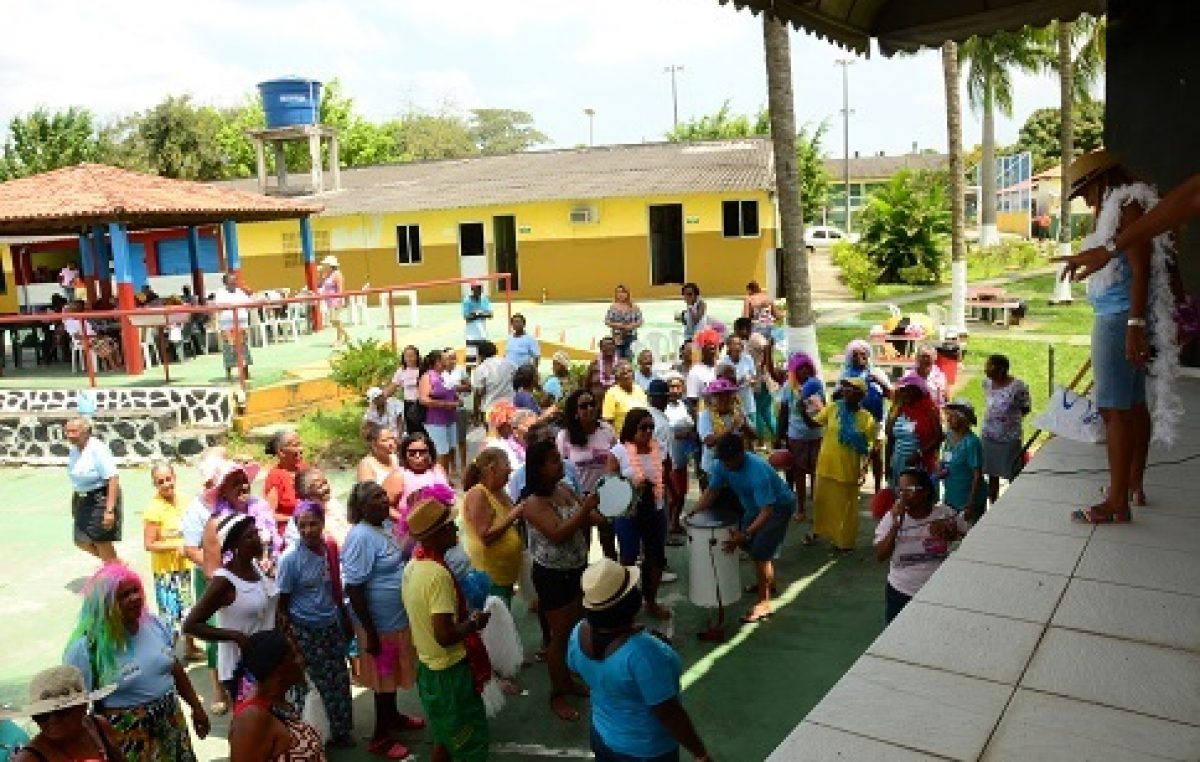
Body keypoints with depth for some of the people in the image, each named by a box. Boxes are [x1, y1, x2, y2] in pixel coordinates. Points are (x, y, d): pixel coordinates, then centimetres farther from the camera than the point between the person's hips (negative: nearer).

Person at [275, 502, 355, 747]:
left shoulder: (331, 550, -3)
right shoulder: (290, 558, -17)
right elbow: (282, 603, -11)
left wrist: (346, 621, 17)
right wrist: (289, 639, -12)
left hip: (332, 625, 5)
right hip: (305, 630, -5)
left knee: (340, 680, 12)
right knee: (316, 684, 5)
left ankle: (341, 730, 29)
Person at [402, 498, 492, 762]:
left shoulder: (413, 566, 1)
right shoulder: (438, 574, -27)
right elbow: (445, 636, -30)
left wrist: (464, 617, 11)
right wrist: (474, 622, -14)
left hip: (428, 666, 9)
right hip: (449, 671, -9)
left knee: (446, 738, 24)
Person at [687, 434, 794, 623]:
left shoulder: (757, 471, -39)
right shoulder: (721, 464, -18)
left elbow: (767, 511, -38)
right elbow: (712, 490, -6)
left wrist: (745, 534, -45)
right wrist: (693, 513, -18)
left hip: (779, 506, -8)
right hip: (754, 505, 8)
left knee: (760, 551, -15)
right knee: (748, 543, 20)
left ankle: (764, 603, -4)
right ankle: (767, 582, 45)